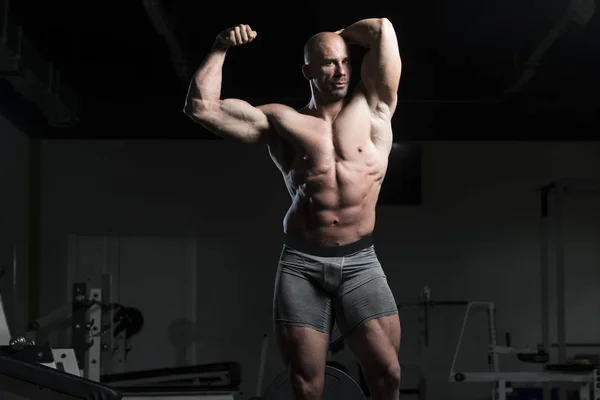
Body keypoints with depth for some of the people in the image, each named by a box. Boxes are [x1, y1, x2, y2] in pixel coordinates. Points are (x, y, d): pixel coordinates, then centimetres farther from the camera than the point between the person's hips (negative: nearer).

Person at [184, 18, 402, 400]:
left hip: (360, 263, 0)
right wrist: (221, 48, 8)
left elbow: (383, 29, 3)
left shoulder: (371, 108, 10)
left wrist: (337, 36, 18)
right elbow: (200, 106, 6)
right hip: (301, 264, 0)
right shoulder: (281, 121, 10)